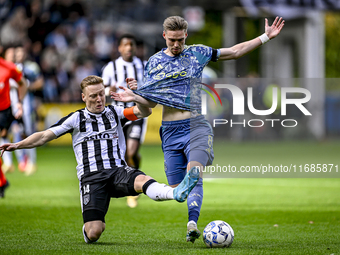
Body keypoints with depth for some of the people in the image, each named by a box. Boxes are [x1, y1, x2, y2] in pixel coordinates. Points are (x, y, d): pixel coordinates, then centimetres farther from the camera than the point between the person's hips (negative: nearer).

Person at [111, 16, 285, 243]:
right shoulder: (154, 62, 10)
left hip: (197, 126, -2)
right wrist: (134, 97, -11)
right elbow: (151, 102, 10)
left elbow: (235, 52, 15)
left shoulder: (197, 53, 9)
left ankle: (192, 222, -39)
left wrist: (266, 37, 9)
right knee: (176, 187, -1)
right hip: (170, 130, 2)